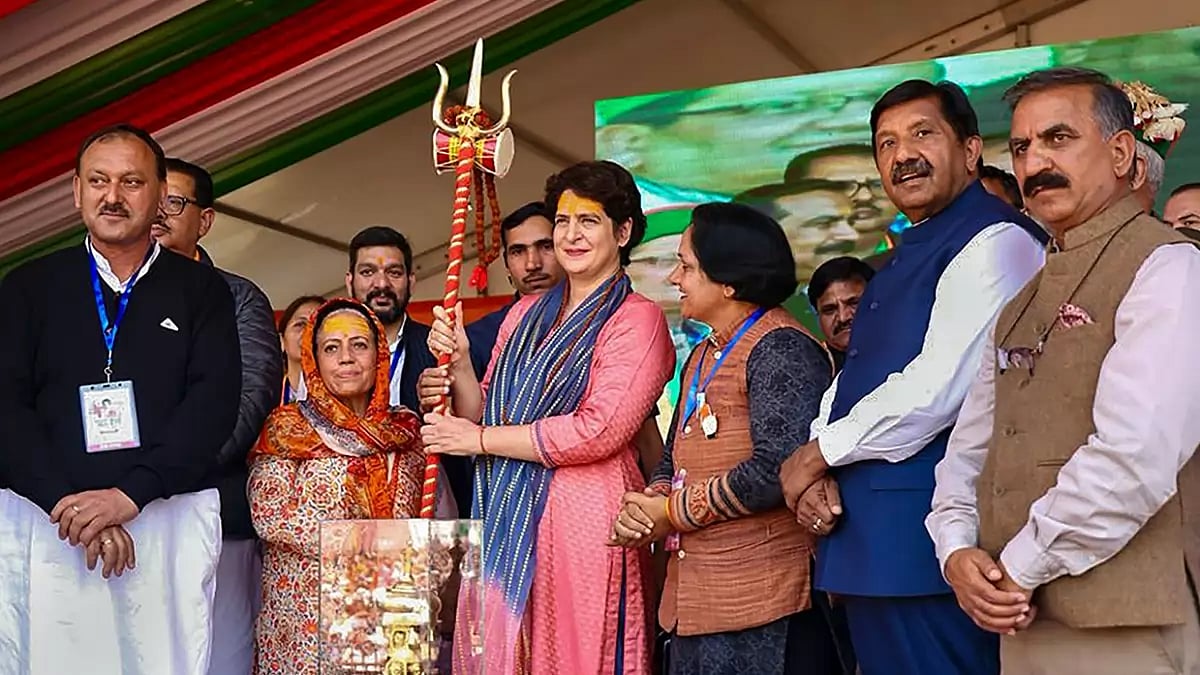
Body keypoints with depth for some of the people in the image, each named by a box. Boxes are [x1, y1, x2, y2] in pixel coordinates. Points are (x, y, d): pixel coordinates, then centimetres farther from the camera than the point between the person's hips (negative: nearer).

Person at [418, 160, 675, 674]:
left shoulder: (637, 320, -4)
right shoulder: (525, 314, 14)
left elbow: (598, 430, -15)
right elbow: (484, 418, 13)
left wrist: (480, 440, -9)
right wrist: (459, 364, -6)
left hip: (583, 517, -5)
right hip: (508, 516, 5)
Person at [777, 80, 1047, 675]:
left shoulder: (995, 242, -11)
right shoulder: (903, 259, 19)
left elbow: (937, 389, -20)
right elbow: (853, 381, 18)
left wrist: (818, 453, -9)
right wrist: (820, 469, -1)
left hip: (925, 540, -9)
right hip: (866, 539, 9)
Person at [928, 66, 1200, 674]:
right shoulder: (1024, 307, 16)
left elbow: (1135, 459, -22)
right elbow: (970, 446, 15)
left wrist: (1018, 568, -14)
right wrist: (957, 551, -4)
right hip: (1020, 623, 7)